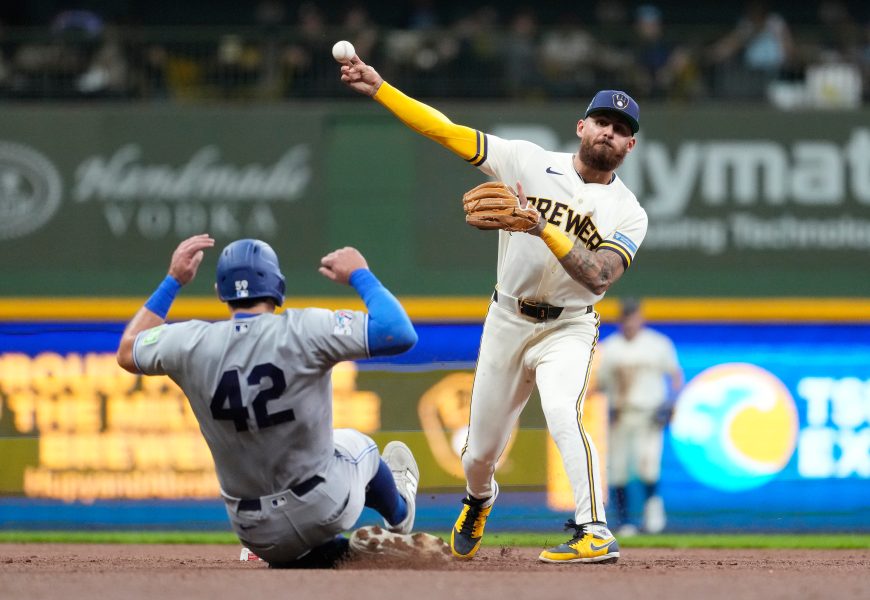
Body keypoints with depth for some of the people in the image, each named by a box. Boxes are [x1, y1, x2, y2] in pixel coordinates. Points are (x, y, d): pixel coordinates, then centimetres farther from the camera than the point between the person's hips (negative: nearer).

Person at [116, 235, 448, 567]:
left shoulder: (191, 344, -12)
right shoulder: (303, 330, -22)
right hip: (323, 509, -2)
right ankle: (399, 518, 60)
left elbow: (127, 352, 10)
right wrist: (359, 275, -7)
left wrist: (172, 280, 16)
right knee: (355, 444, 36)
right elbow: (400, 334, -22)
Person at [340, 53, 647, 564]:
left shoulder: (628, 213, -7)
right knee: (480, 453, 11)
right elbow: (448, 132, -8)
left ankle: (596, 534, -35)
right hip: (506, 324, 2)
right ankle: (479, 501, 47)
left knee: (562, 413, -33)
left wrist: (543, 228, -32)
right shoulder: (530, 162, -4)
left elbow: (599, 275, -23)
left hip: (568, 329, -2)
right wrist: (380, 89, -16)